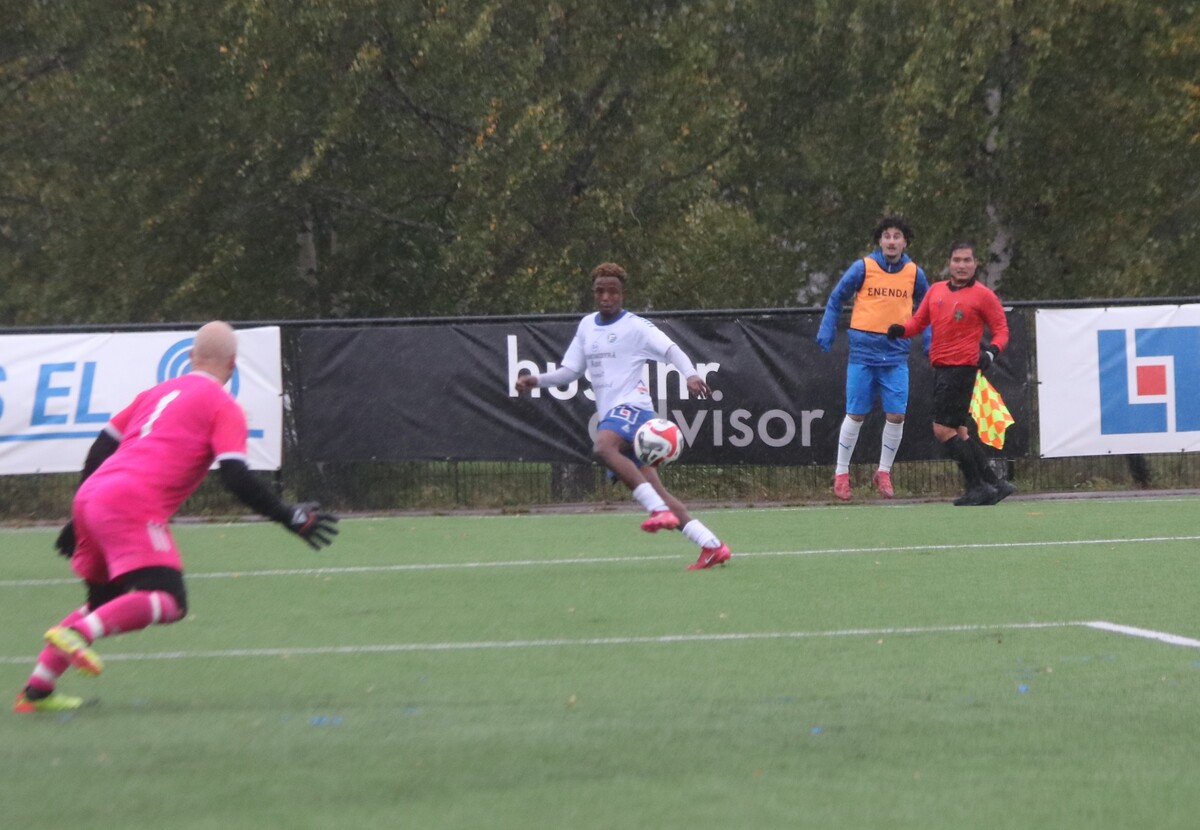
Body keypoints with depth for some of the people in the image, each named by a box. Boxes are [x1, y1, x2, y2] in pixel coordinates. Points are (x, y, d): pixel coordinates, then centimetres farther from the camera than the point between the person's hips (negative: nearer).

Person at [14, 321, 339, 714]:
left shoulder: (159, 392, 25)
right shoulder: (223, 407, 4)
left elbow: (101, 447, 25)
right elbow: (236, 477, -8)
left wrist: (79, 519, 32)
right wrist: (291, 518, -2)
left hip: (91, 494, 8)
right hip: (132, 506, -8)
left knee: (104, 603, 22)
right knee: (169, 602, -15)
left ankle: (36, 691, 16)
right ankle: (77, 633, -34)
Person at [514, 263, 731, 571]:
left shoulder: (636, 327, -3)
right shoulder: (587, 326, 18)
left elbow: (671, 349, -13)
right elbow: (570, 370, 23)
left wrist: (690, 374, -31)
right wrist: (537, 380, 8)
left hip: (632, 406, -8)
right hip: (610, 415, 8)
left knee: (603, 448, -37)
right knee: (653, 490, 3)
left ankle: (660, 510, -40)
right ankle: (712, 546, 6)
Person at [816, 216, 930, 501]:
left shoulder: (914, 274, 4)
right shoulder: (862, 268, -3)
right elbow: (836, 299, 6)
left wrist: (929, 343, 7)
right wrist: (826, 333, -2)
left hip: (896, 355, 2)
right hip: (863, 352, -2)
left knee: (896, 415, -4)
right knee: (856, 415, 1)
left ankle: (884, 473, 12)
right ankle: (841, 473, 13)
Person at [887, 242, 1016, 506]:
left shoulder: (983, 295, -4)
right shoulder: (936, 291, 12)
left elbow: (1001, 329, -1)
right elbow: (919, 320, 17)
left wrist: (992, 351, -20)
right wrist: (901, 329, -4)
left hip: (962, 366, -7)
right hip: (940, 366, 7)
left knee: (943, 429, -12)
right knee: (958, 432, 10)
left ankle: (978, 487, -5)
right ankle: (993, 483, 17)